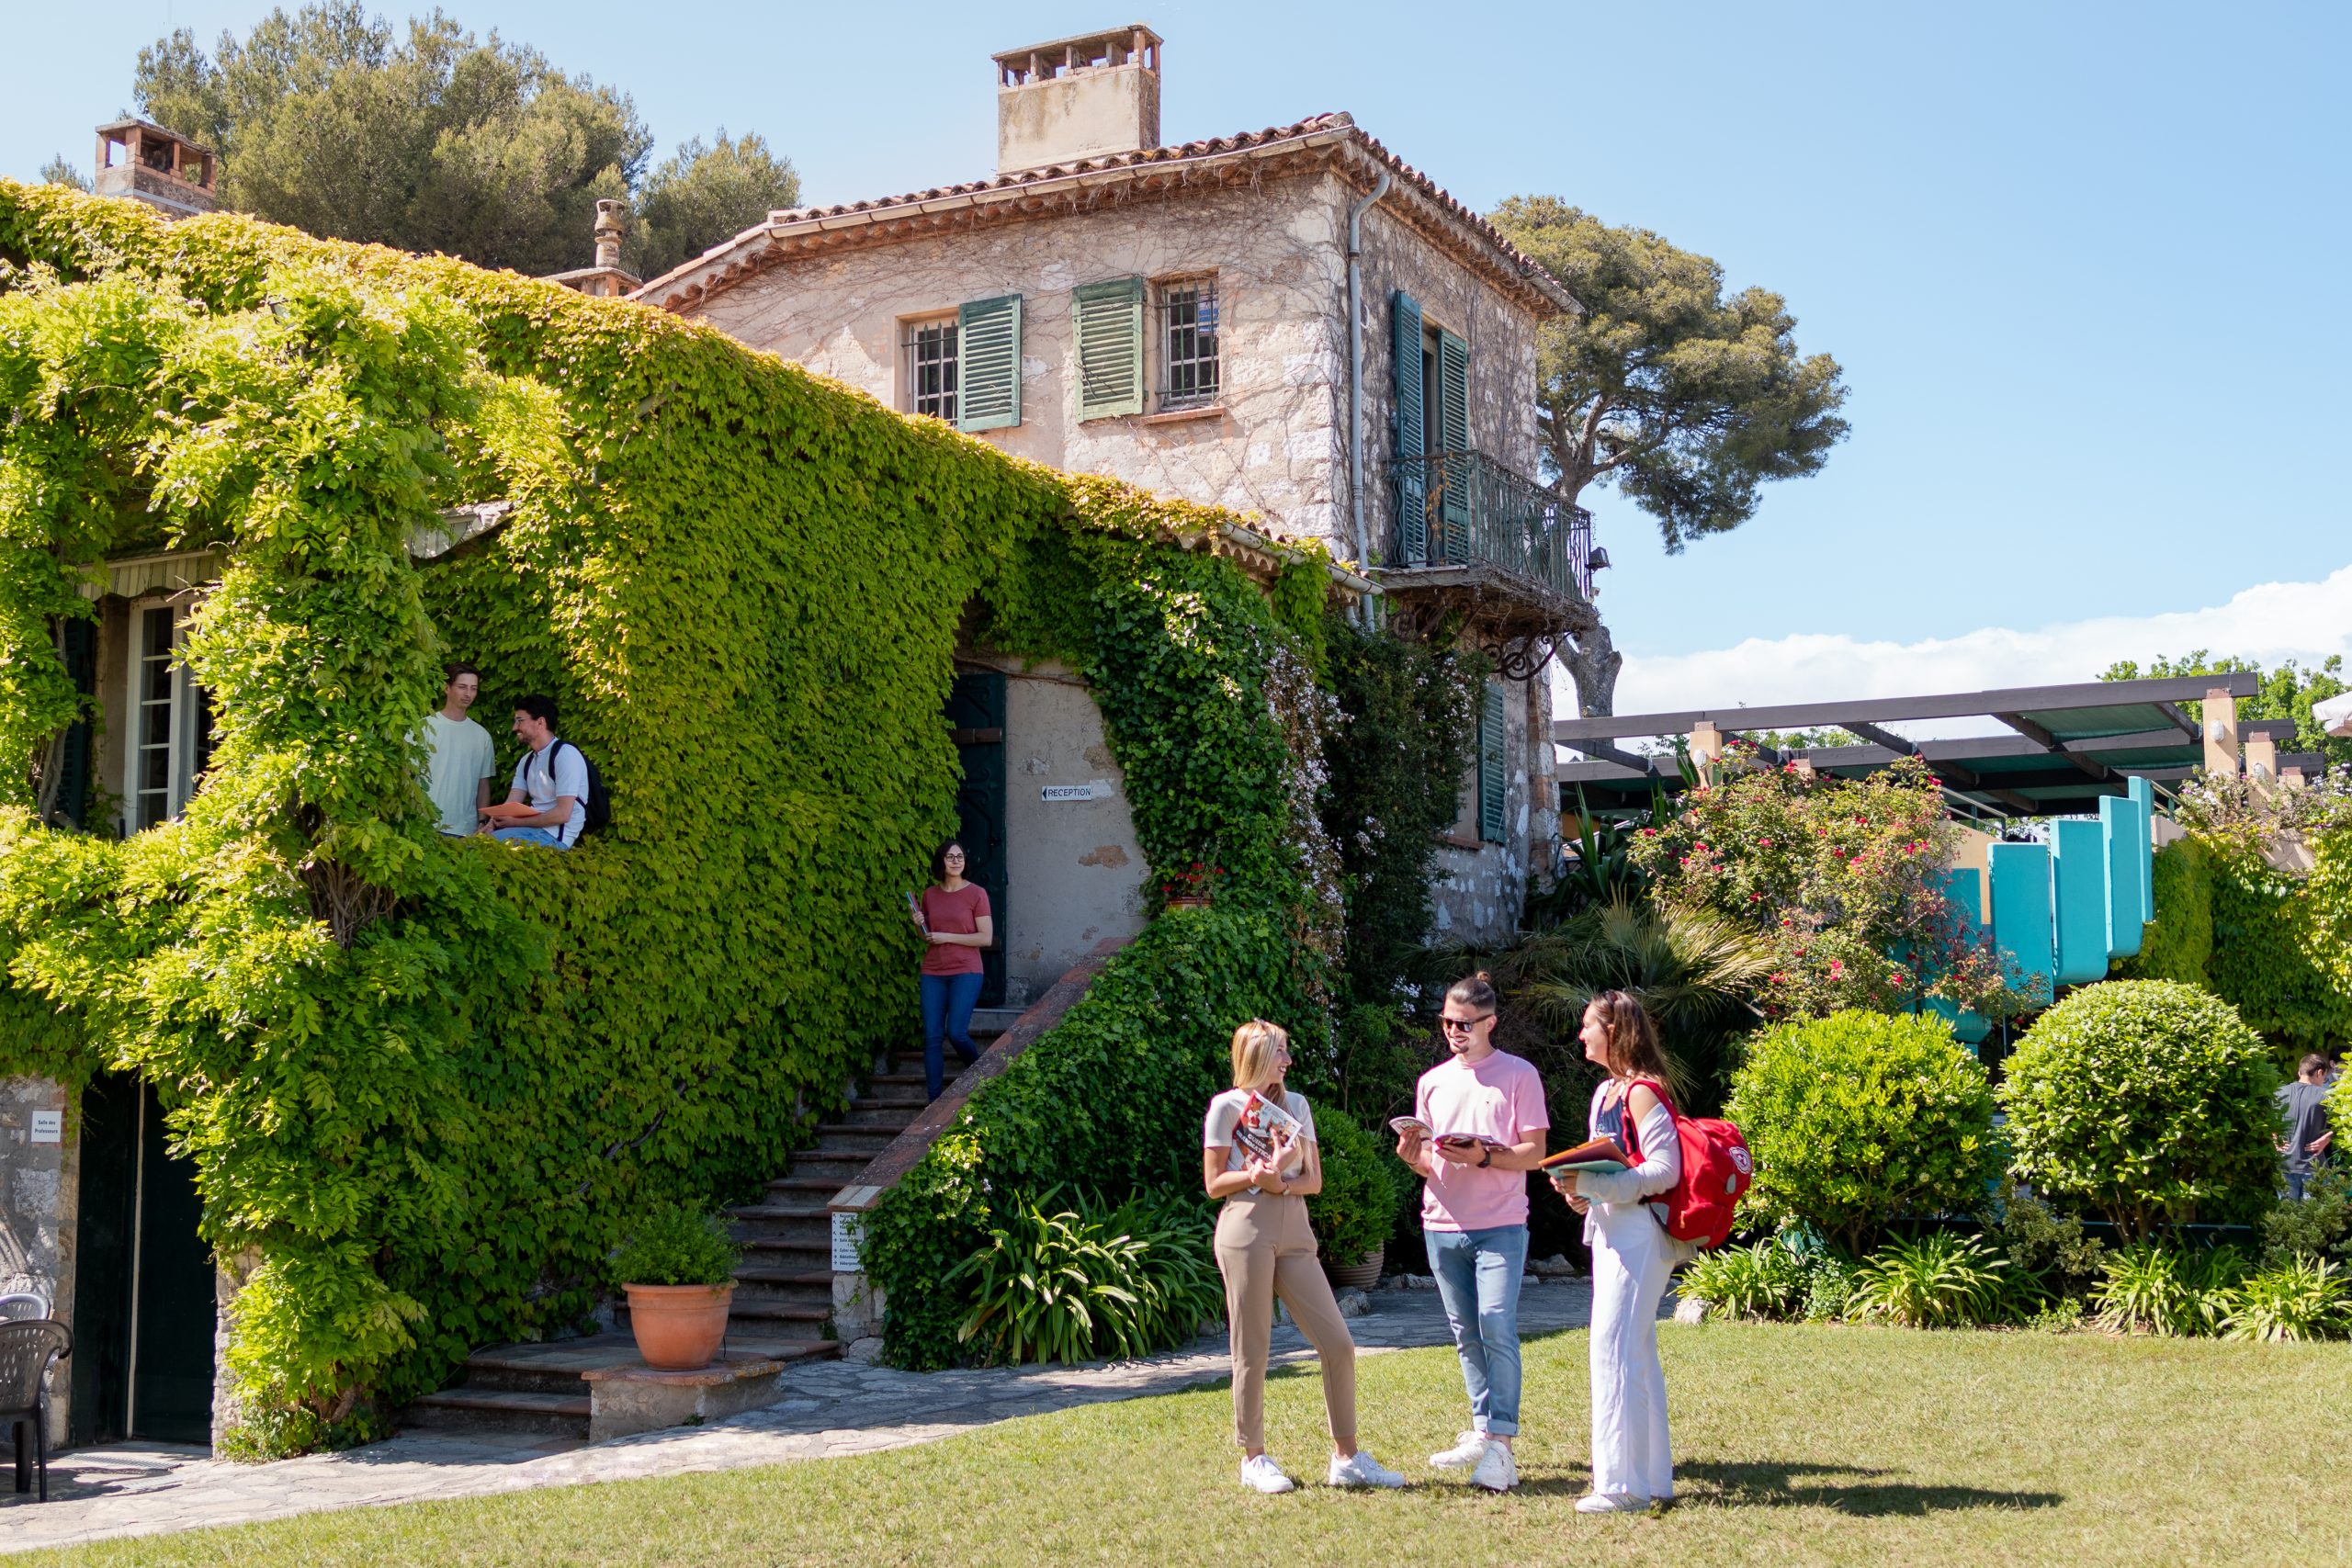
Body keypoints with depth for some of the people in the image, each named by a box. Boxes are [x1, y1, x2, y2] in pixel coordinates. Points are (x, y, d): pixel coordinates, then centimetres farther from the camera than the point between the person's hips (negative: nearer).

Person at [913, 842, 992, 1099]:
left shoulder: (976, 893, -4)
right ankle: (935, 1100, 5)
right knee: (931, 1037, -1)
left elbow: (986, 938, -8)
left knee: (956, 1033, -12)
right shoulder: (930, 894, 10)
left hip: (965, 972, -4)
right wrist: (919, 926, 0)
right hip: (933, 973, 4)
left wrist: (947, 937, -12)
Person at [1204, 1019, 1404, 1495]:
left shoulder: (1296, 1105, 17)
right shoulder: (1227, 1106, 2)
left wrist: (1281, 1181, -10)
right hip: (1246, 1229, -5)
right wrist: (1262, 1173, -14)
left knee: (1338, 1343, -1)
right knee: (1252, 1351, -1)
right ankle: (1254, 1459, 11)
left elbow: (1314, 1179, 11)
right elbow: (1214, 1183, -1)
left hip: (1295, 1232, 5)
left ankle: (1346, 1457, 7)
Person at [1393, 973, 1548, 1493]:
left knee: (1497, 1330, -13)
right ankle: (1482, 1432, 16)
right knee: (1466, 1336, 8)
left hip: (1500, 1225, -5)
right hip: (1443, 1227, 5)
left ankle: (1501, 1446, -14)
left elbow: (1534, 1153, -4)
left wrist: (1484, 1156, -20)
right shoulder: (1432, 1082, 14)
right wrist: (1411, 1153, -6)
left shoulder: (1519, 1074, 0)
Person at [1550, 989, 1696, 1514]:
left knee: (1613, 1348, -10)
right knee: (1636, 1352, 13)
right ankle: (1653, 1478, 21)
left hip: (1637, 1230, -10)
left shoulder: (1642, 1092, -13)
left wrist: (1591, 1185, -23)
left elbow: (1664, 1170, -19)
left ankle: (1622, 1484, -6)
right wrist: (1581, 1190, 3)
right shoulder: (1604, 1093, 16)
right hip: (1610, 1229, 10)